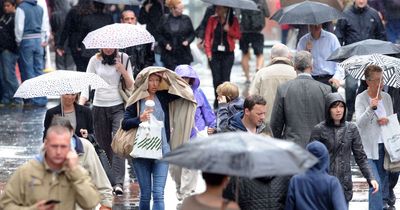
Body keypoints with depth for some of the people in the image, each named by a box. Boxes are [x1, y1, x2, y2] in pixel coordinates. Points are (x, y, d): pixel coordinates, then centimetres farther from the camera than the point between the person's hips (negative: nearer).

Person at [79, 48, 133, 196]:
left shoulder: (123, 58, 4)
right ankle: (108, 182, 15)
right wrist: (80, 104, -11)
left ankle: (118, 183, -24)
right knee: (104, 145, 4)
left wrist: (122, 70, -13)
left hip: (118, 107, -2)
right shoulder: (95, 60, 5)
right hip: (99, 107, 2)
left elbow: (131, 86, 4)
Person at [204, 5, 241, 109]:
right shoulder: (212, 19, 3)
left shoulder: (233, 20, 1)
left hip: (228, 54, -1)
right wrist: (208, 51, -6)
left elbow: (238, 35, 2)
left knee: (225, 78, -4)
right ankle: (217, 100, 16)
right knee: (216, 78, 1)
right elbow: (207, 35, 1)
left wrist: (229, 30, -16)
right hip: (214, 53, 1)